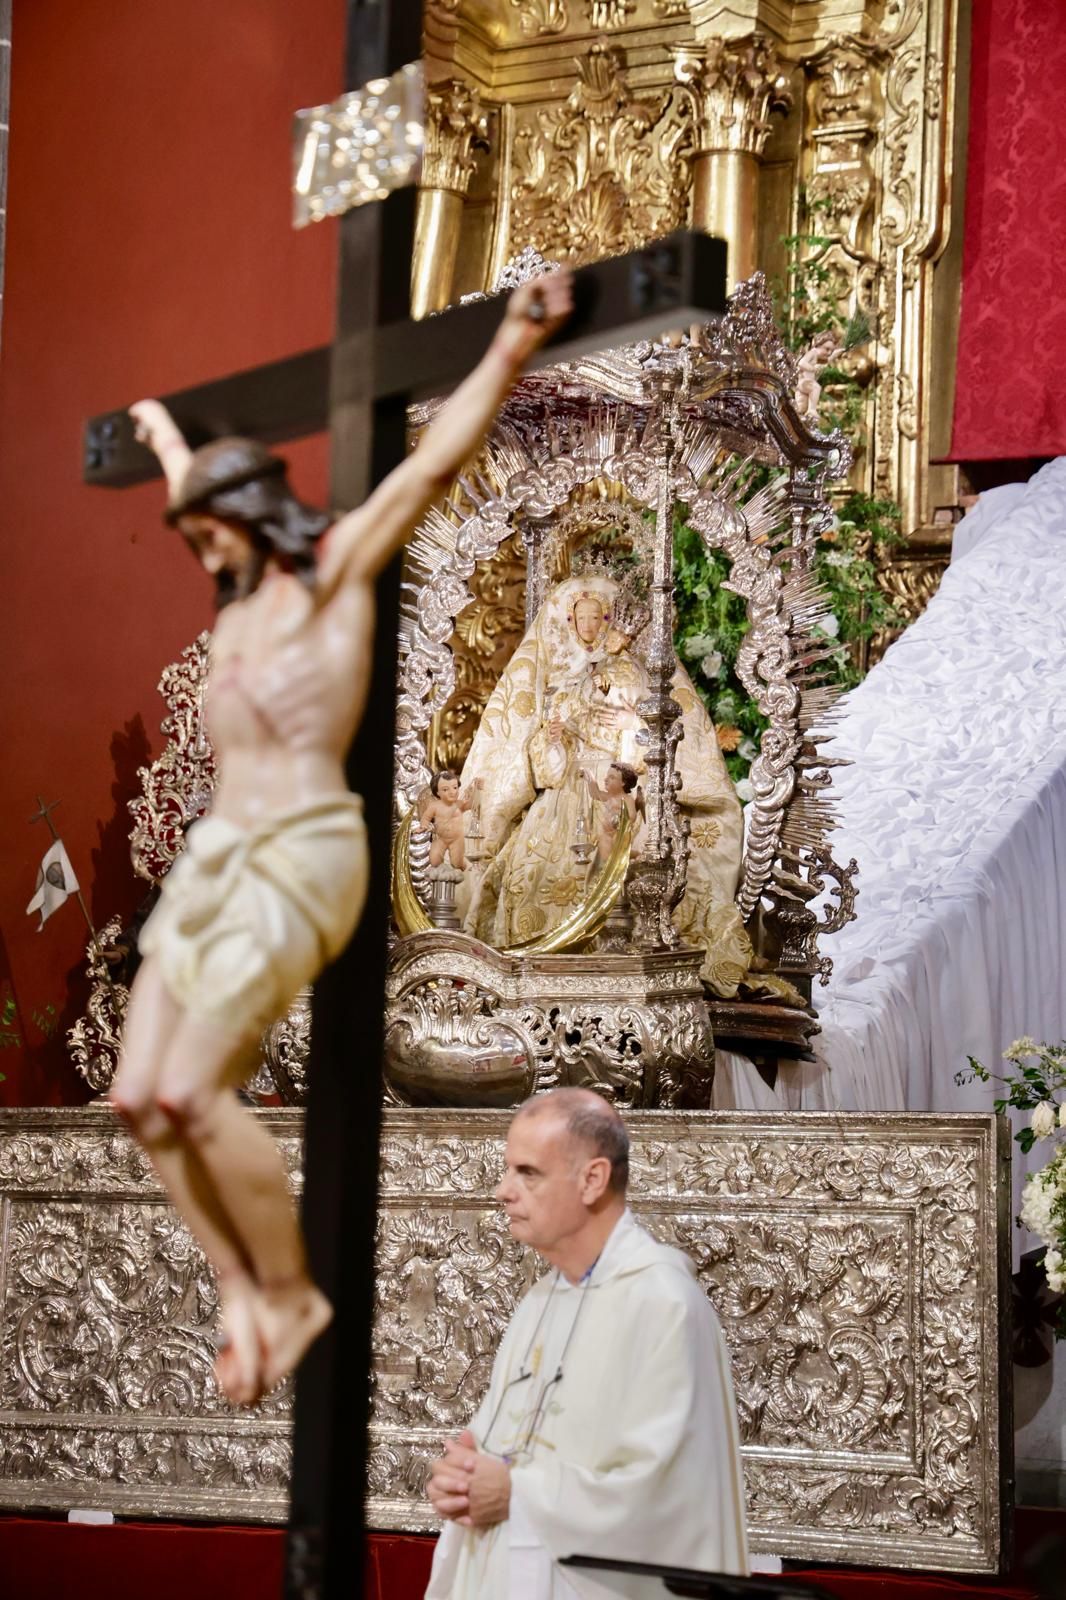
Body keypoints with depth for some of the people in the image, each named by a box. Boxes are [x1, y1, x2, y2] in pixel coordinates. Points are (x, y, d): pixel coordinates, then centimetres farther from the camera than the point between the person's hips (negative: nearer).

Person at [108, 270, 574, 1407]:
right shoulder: (245, 590, 20)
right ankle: (241, 1295, 4)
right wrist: (162, 432, 58)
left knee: (191, 1092, -18)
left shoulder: (336, 567, 0)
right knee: (139, 1098, -2)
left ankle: (291, 1294, -4)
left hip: (297, 859, -8)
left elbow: (435, 464, -7)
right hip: (216, 856, 9)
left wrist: (509, 348, -12)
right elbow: (199, 493, 40)